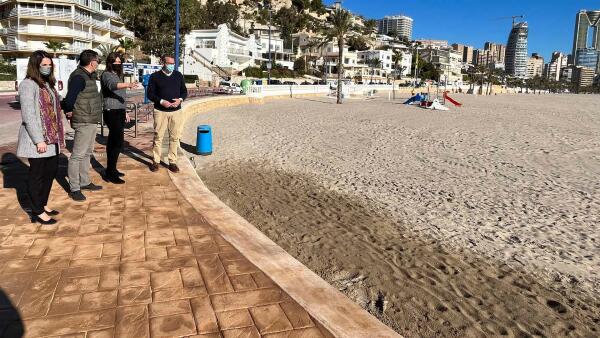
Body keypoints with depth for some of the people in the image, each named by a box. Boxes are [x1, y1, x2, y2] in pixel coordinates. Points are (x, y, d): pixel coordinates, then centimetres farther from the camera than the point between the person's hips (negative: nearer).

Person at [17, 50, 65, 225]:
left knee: (51, 171, 14)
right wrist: (39, 140, -20)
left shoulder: (48, 84, 15)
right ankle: (37, 212, 11)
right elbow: (28, 115, -17)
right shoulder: (28, 85, -11)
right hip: (37, 140, -8)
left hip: (52, 138, 8)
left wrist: (59, 134, 11)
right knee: (37, 174, 1)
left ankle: (43, 204, 29)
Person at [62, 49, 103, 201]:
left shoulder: (88, 76, 12)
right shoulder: (79, 77, -19)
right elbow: (69, 98, -27)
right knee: (78, 155, -3)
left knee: (87, 153, 18)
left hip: (92, 120, 10)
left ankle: (85, 182, 31)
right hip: (83, 122, -10)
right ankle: (74, 189, 4)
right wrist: (69, 111, -13)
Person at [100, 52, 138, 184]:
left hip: (119, 112, 9)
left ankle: (111, 170, 21)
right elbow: (112, 85, -32)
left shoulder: (118, 75, 18)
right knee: (118, 142, -14)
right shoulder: (106, 75, -8)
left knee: (113, 141, 13)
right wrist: (128, 85, -49)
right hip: (111, 112, -9)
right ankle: (110, 173, -10)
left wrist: (125, 112, 25)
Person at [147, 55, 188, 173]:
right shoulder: (155, 76, 1)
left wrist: (180, 99, -8)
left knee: (174, 137, 3)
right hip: (160, 111, -2)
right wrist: (161, 101, -16)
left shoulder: (178, 75, 9)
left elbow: (184, 91, 13)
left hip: (176, 111, 2)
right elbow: (150, 94, 0)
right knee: (158, 137, 2)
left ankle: (172, 162, 13)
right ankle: (156, 161, 14)